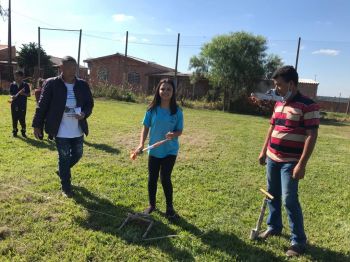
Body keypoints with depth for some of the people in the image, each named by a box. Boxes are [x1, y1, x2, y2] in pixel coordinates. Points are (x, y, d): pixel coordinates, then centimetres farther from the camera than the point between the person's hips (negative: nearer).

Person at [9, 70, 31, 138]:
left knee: (22, 119, 0)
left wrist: (23, 94, -17)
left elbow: (29, 94, 2)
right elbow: (11, 94, 9)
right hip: (14, 105, 2)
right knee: (14, 118, 6)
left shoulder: (25, 85, 0)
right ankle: (14, 131, 19)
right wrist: (12, 97, -12)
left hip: (23, 105, -2)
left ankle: (23, 131, 14)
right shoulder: (12, 85, 5)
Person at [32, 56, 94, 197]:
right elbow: (42, 105, -4)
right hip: (61, 130, -4)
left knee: (77, 155, 16)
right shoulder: (51, 84, -8)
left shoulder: (83, 85, 1)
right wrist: (37, 125, -3)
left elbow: (89, 103, 7)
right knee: (64, 158, 6)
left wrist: (84, 114, -15)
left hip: (78, 130, 4)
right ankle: (66, 187, 22)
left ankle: (62, 172, 46)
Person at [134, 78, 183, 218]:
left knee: (165, 179, -2)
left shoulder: (177, 111, -8)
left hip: (170, 151, -2)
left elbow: (180, 131, -3)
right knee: (152, 179, 11)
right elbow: (146, 127, 0)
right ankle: (151, 205, 33)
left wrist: (174, 135, -26)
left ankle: (170, 207, 21)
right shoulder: (152, 109, -7)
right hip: (154, 150, 2)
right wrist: (141, 144, -12)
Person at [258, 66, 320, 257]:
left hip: (290, 162, -7)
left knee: (289, 200, -5)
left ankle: (298, 241, 12)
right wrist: (264, 151, 15)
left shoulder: (308, 106, -13)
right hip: (272, 159, 7)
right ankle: (274, 227, 34)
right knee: (273, 195, 16)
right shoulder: (279, 104, 10)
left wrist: (302, 164, -21)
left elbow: (312, 135, -17)